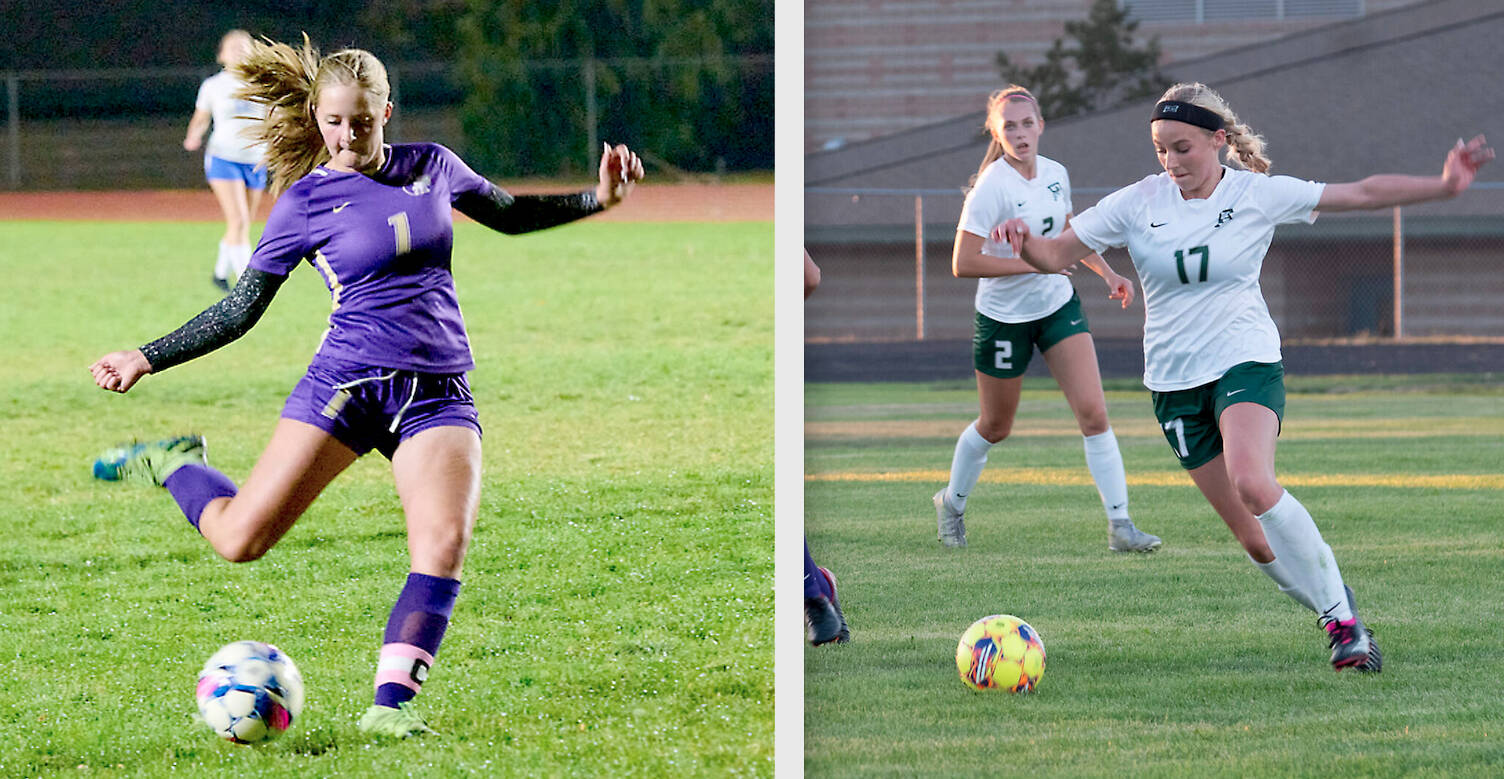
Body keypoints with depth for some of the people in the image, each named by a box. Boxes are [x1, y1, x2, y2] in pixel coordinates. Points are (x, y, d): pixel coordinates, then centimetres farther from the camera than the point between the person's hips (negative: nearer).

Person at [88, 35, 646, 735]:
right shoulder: (305, 202, 1)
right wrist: (147, 358, -1)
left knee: (443, 542, -23)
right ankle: (173, 465, 24)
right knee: (239, 540, -8)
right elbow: (240, 310, 6)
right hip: (348, 382, -2)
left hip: (439, 393, 2)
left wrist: (599, 199, 17)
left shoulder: (431, 167, 10)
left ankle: (391, 702, -20)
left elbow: (509, 214, 28)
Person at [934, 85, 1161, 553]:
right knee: (996, 427, 11)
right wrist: (1034, 262, -24)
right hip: (1004, 316, -5)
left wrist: (1107, 273, 9)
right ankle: (951, 504, 38)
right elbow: (963, 264, -25)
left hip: (1058, 305, 5)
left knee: (1093, 411, -9)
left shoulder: (1055, 175, 0)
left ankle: (1120, 526, -7)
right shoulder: (992, 186, -20)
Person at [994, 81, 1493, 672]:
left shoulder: (1259, 194, -5)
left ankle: (1340, 613, -21)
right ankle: (1338, 618, 17)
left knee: (1253, 486, -31)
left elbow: (1362, 193, -2)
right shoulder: (1139, 202, -2)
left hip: (1246, 362, -3)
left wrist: (1443, 185, -11)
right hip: (1174, 382, 3)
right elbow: (1056, 254, 0)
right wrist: (1024, 240, -22)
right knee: (1252, 536, -1)